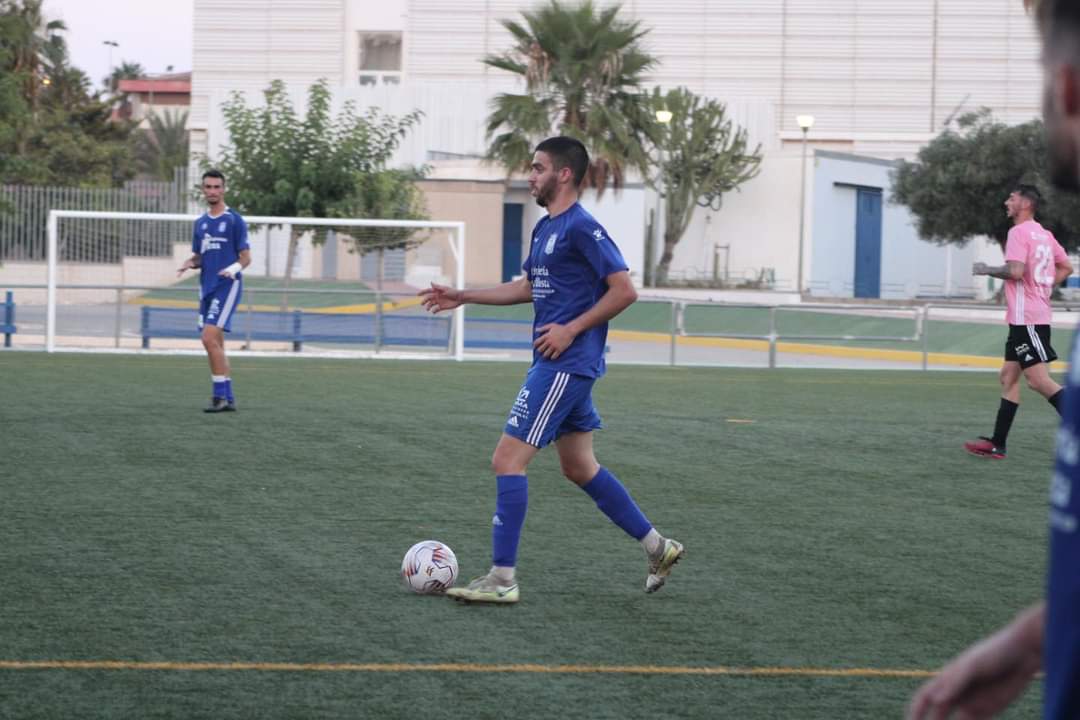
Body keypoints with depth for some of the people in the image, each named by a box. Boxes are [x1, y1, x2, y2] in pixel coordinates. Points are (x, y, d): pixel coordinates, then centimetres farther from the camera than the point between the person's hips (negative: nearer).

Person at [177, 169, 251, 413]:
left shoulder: (234, 220, -4)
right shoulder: (201, 223, 15)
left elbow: (246, 256, -4)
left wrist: (235, 267, -25)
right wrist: (189, 264, -1)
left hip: (227, 286, -7)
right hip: (206, 287, 7)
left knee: (210, 338, -18)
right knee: (215, 344, 7)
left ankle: (220, 395, -14)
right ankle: (228, 399, 13)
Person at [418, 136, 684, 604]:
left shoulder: (581, 228, -15)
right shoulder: (545, 228, 14)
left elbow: (624, 290, -17)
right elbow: (528, 287, 28)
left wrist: (571, 329, -18)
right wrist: (462, 297, 23)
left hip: (566, 364, -10)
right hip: (561, 366, 10)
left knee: (507, 459, -11)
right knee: (579, 468, 17)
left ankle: (501, 579, -8)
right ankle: (658, 549, 26)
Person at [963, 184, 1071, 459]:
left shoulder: (1019, 232, -12)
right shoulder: (1045, 235, 15)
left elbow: (1016, 271, -24)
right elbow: (1066, 268, 22)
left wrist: (987, 270, -8)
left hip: (1026, 318, -10)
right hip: (1027, 318, 10)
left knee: (1038, 380, -12)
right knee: (1008, 377, 11)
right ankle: (997, 444, 11)